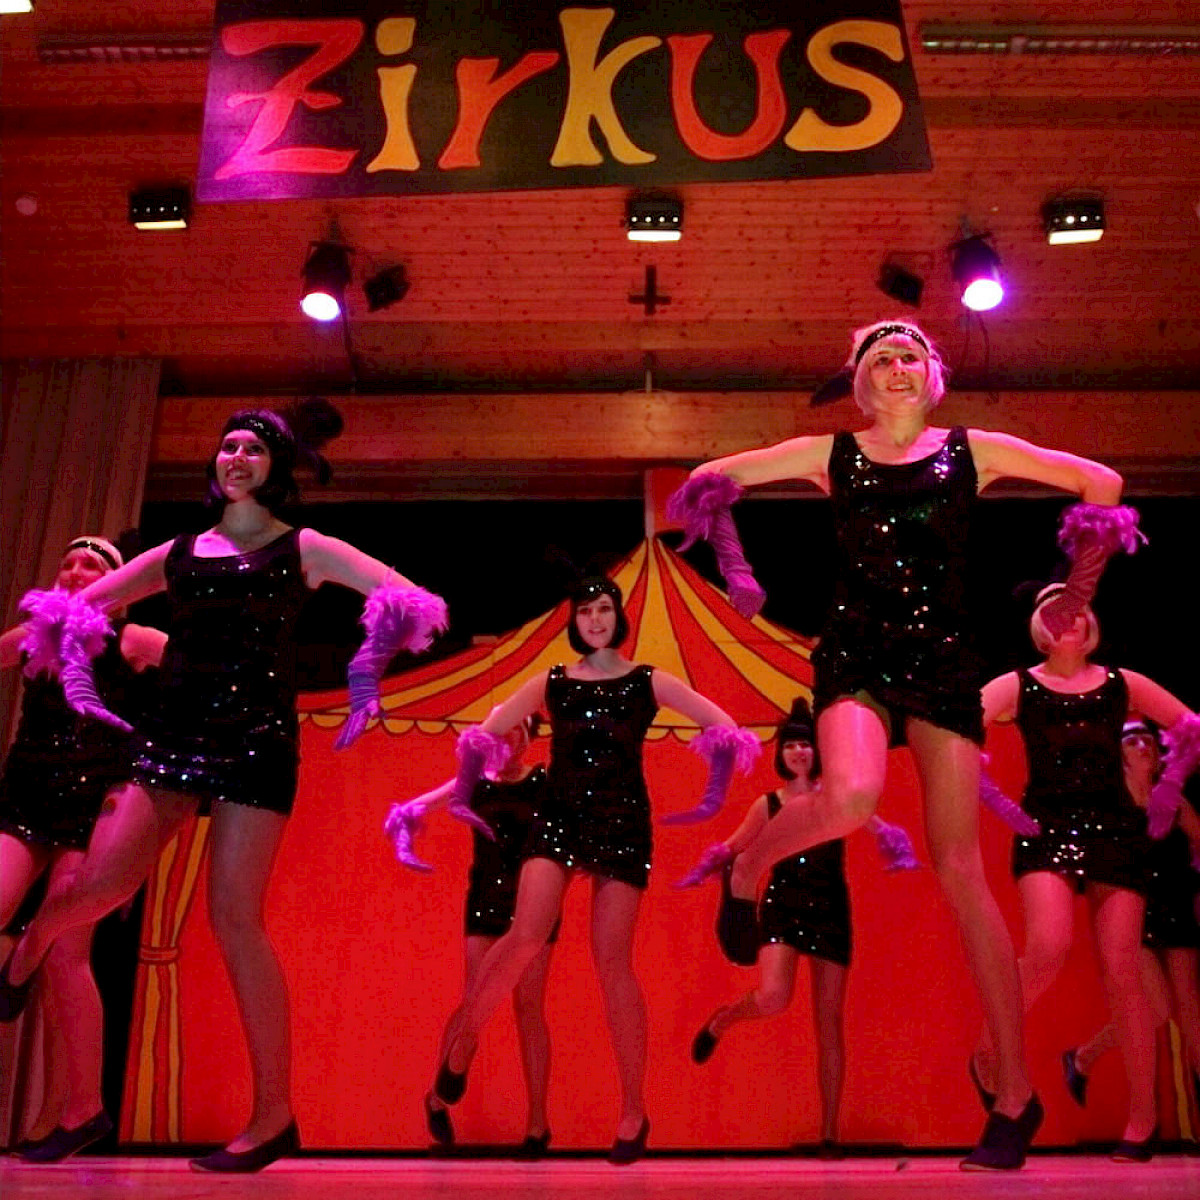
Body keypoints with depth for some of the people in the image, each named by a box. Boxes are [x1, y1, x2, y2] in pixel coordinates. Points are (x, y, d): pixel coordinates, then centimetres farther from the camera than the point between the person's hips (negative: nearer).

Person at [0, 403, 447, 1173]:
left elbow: (412, 602, -4)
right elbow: (76, 607, 20)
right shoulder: (178, 554, 15)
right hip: (177, 731, 3)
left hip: (257, 740, -3)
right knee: (106, 881, -10)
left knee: (235, 917, -8)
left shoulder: (304, 550, 5)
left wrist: (376, 659, -21)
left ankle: (275, 1114, 1)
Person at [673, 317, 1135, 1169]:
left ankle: (1016, 1092, 7)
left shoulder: (972, 451, 8)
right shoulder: (832, 456, 8)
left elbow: (1101, 484, 14)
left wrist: (1082, 582, 7)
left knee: (959, 868, -2)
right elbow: (712, 481, 12)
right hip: (857, 653, 0)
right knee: (852, 796, -33)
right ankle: (751, 864, 2)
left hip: (944, 660, 1)